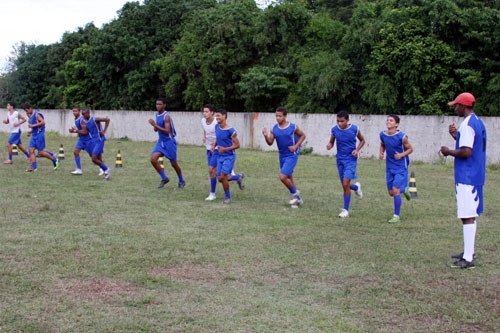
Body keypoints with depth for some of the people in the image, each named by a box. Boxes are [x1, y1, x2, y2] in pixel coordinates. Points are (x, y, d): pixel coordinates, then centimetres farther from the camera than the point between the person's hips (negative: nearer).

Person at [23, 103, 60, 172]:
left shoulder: (37, 114, -14)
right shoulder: (30, 116, 14)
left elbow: (43, 122, -26)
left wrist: (33, 125, -23)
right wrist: (31, 132, 13)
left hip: (39, 135, -9)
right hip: (34, 135, 9)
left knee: (40, 152, -5)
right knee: (31, 150, -1)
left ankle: (54, 159, 13)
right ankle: (34, 167, 2)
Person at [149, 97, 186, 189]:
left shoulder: (166, 116, -18)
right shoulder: (156, 115, 7)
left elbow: (167, 131, -26)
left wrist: (155, 125, -31)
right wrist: (155, 126, -7)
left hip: (169, 141, -7)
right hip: (161, 141, 7)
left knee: (173, 163, 5)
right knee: (153, 159, -10)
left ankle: (181, 181, 27)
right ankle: (164, 178, 5)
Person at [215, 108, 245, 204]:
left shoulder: (230, 130, -18)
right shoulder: (217, 127, 2)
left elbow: (237, 145, -13)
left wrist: (225, 149, -22)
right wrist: (214, 145, 3)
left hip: (229, 156, -7)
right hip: (220, 156, 7)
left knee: (223, 177, -13)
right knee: (220, 178, 5)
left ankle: (227, 197, 7)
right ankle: (238, 177, 30)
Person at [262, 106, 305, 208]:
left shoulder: (293, 127, -12)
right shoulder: (274, 128, -1)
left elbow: (303, 135, 2)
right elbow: (270, 142, 0)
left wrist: (296, 146, -10)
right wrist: (266, 136, -20)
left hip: (292, 155, -6)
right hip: (282, 156, 6)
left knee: (283, 177, -17)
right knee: (289, 178, 14)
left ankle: (294, 193, 8)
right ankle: (297, 199, 29)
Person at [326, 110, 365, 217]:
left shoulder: (354, 129, -10)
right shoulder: (334, 130, -5)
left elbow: (362, 140, 6)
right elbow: (331, 142, 8)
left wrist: (357, 150, -11)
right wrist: (329, 145, -16)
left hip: (351, 159, -4)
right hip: (340, 159, 4)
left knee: (345, 184, -15)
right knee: (344, 185, 11)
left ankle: (345, 210, -6)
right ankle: (356, 187, 47)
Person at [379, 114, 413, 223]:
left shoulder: (402, 136, -17)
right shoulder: (382, 135, -4)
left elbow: (410, 149, -6)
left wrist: (401, 155, -22)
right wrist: (381, 153, -2)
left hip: (401, 167, -5)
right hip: (390, 167, 6)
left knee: (395, 190, -13)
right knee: (391, 192, 11)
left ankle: (396, 216, 0)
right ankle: (403, 190, 47)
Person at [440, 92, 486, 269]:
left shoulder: (467, 124, -16)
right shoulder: (478, 122, 14)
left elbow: (466, 152, -23)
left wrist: (448, 152, -7)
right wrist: (456, 136, 18)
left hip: (466, 177, -10)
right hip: (476, 176, 10)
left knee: (467, 216, -9)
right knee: (470, 215, 18)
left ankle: (468, 259, -9)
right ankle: (469, 251, 28)